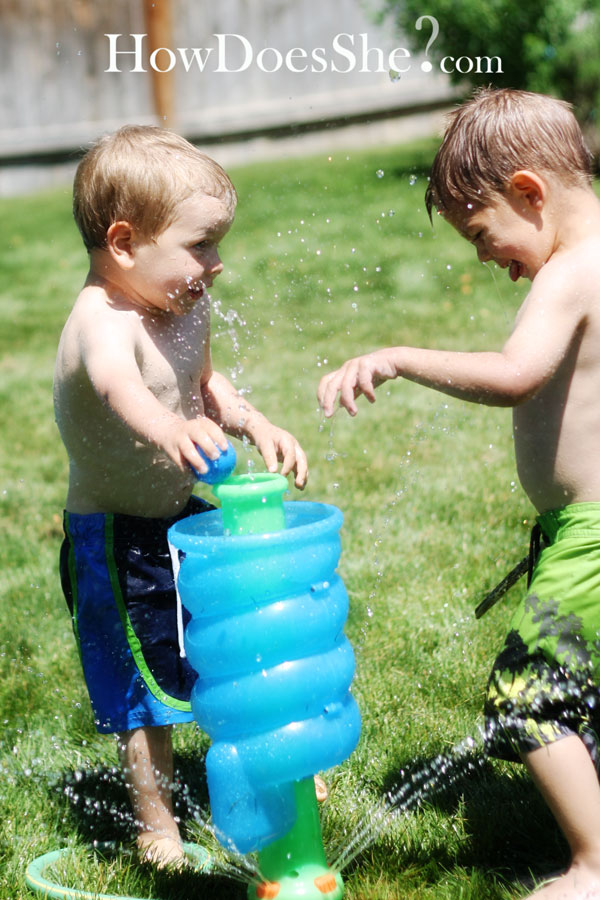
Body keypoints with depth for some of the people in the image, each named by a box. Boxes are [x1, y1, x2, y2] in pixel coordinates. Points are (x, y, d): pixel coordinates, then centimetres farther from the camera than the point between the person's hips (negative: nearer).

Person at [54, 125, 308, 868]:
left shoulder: (183, 311, -2)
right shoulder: (102, 321, -28)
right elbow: (119, 387, -51)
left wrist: (256, 423, -3)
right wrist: (172, 430, -72)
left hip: (187, 512, 8)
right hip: (117, 536, -8)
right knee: (145, 679, 3)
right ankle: (155, 820, 26)